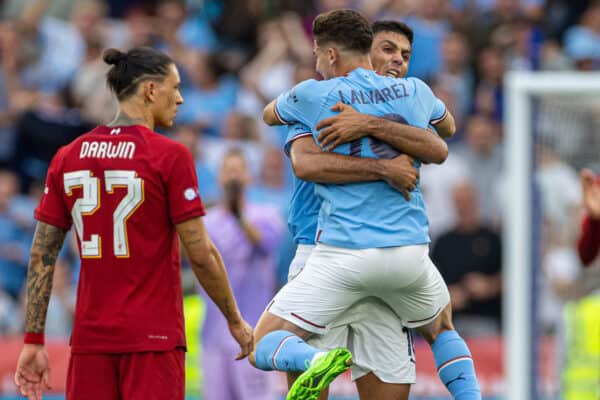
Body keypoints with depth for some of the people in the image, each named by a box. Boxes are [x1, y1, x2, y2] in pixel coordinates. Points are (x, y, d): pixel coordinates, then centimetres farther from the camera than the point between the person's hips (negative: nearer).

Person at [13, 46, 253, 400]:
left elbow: (42, 255, 6)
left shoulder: (67, 158, 7)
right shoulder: (170, 156, -7)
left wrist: (34, 342, 8)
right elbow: (200, 253, -8)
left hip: (90, 338, 5)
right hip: (154, 338, -4)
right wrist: (235, 320, 5)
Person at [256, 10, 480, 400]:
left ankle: (317, 361, -30)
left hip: (343, 253, -4)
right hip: (410, 249, 4)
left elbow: (269, 114, 20)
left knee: (266, 344, 2)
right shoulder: (415, 92, 8)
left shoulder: (316, 95, -3)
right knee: (442, 328, 33)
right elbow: (446, 122, 33)